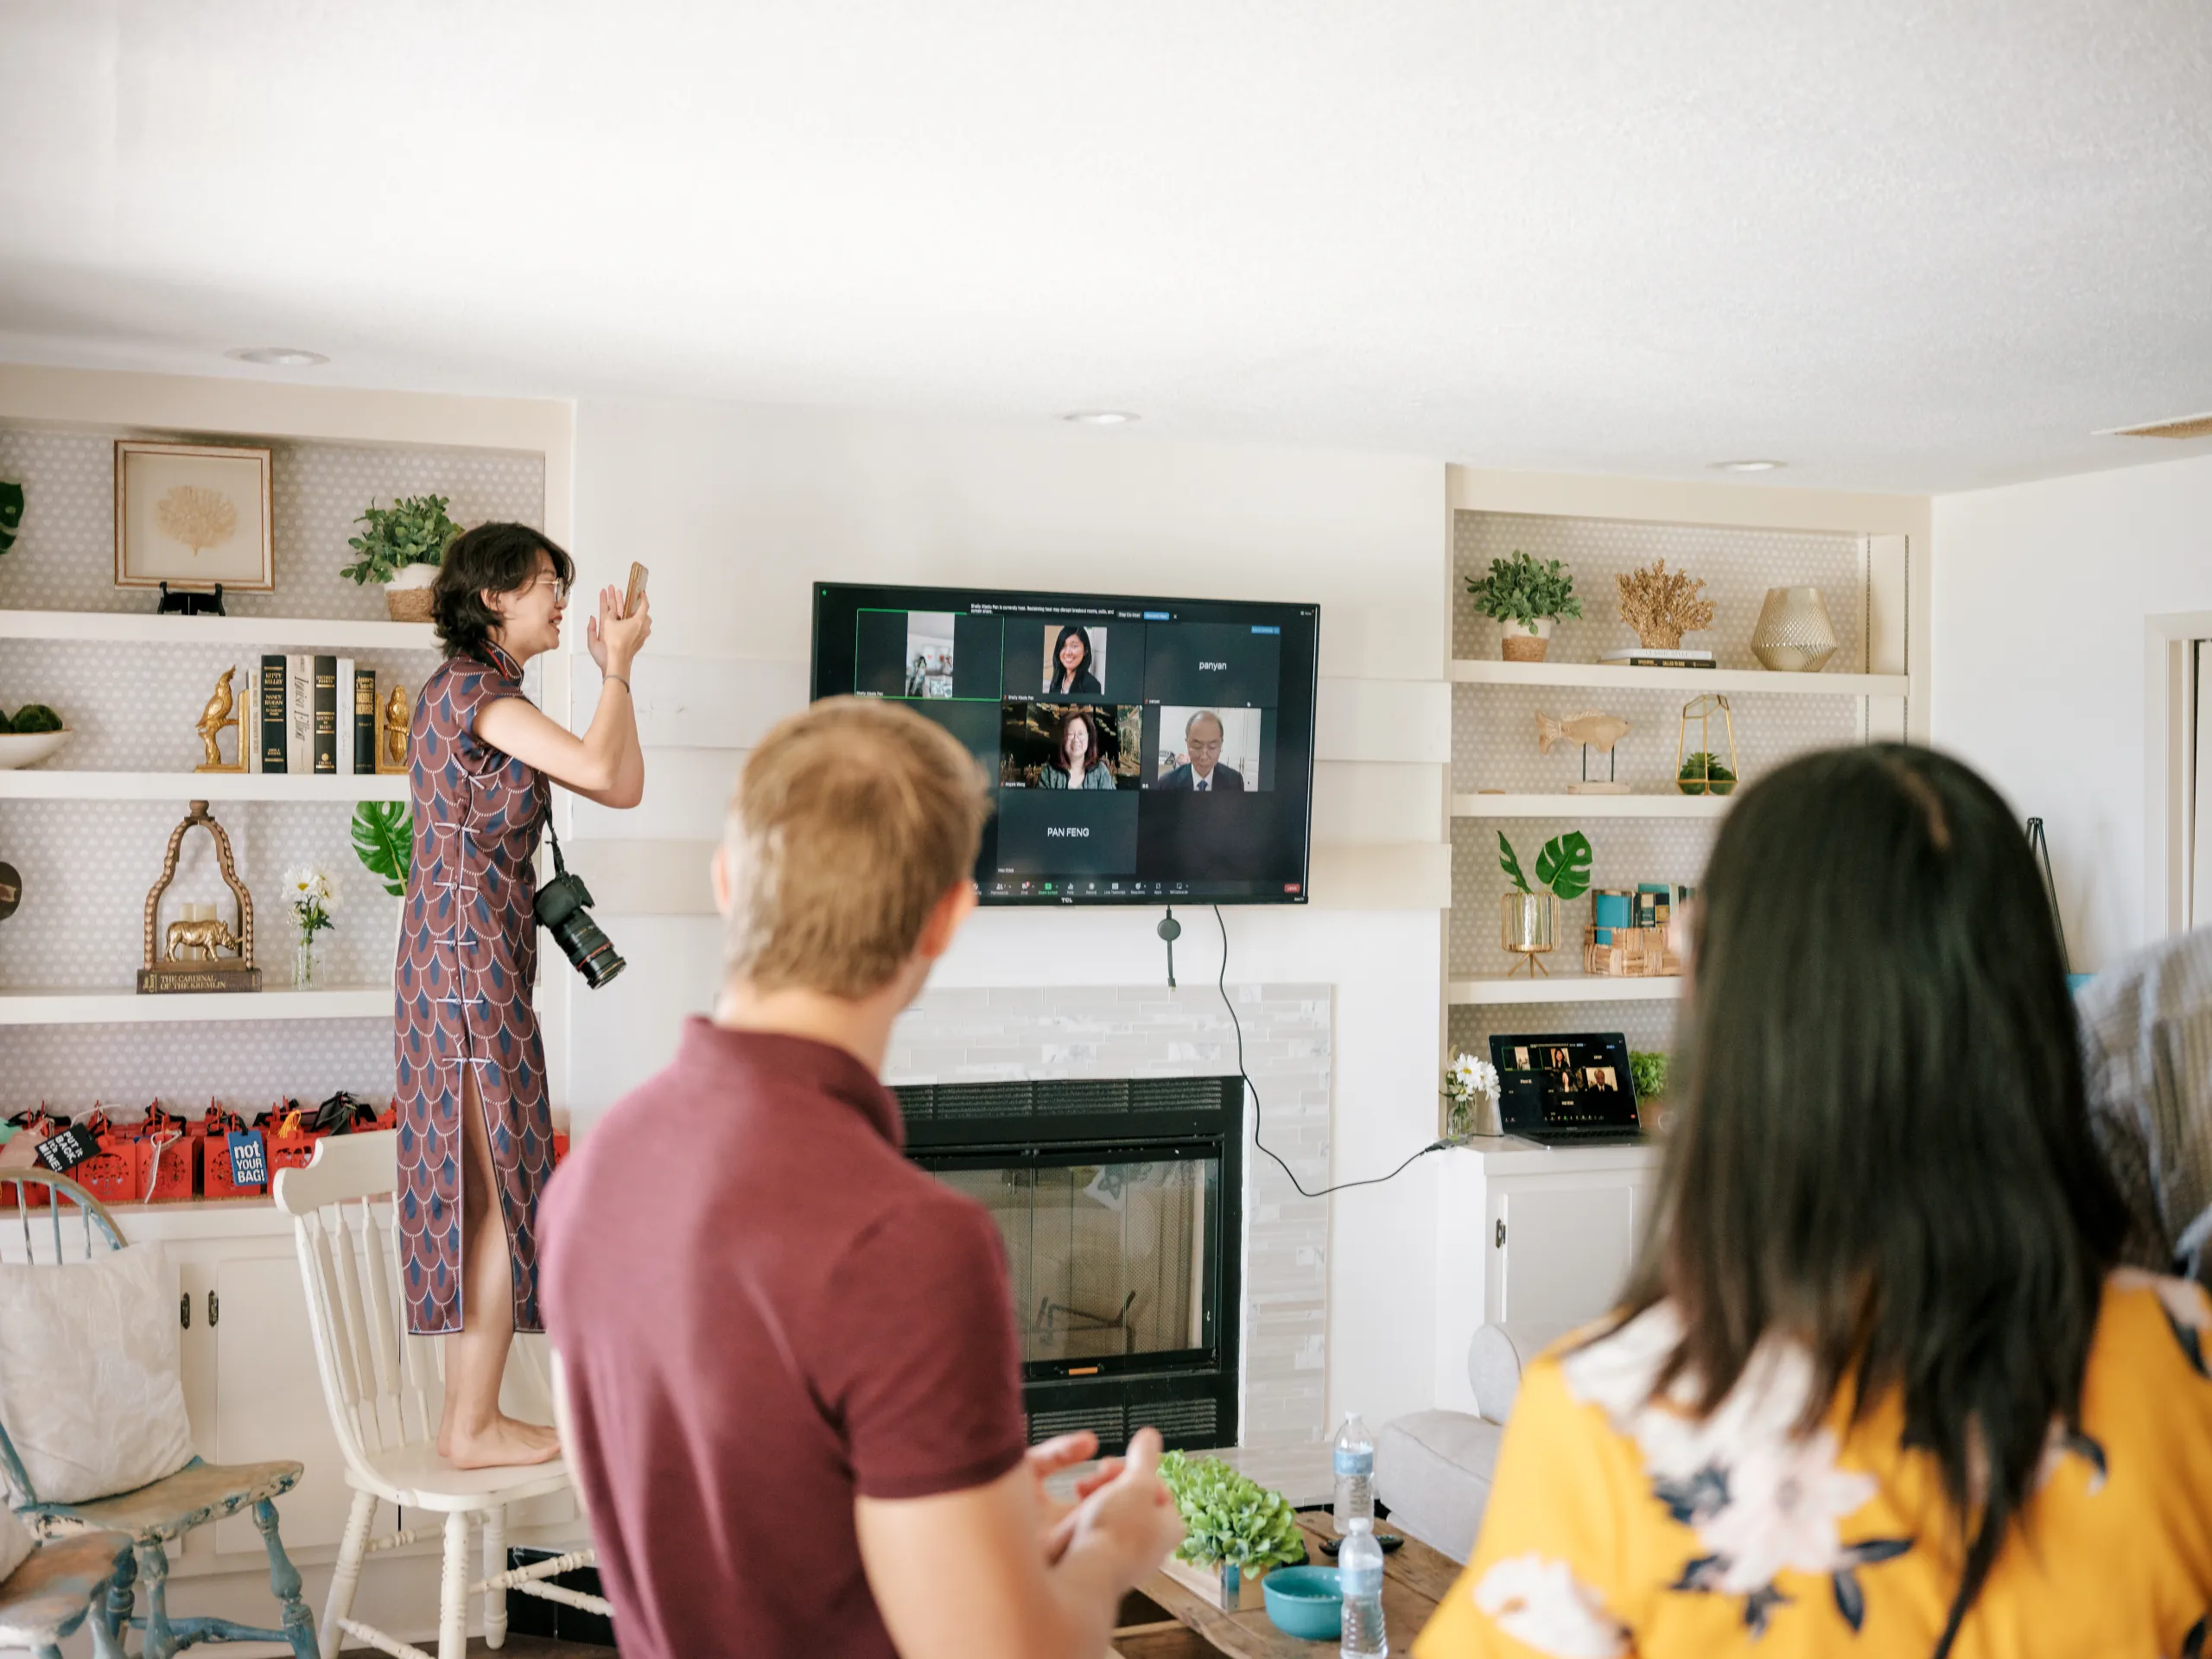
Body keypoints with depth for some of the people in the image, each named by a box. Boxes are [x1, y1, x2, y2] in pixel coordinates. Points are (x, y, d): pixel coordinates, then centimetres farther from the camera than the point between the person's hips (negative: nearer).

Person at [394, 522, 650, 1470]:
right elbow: (602, 770, -22)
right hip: (474, 961, -10)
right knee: (503, 1193, -4)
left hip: (463, 961, 10)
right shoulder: (473, 689, -12)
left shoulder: (482, 694, 19)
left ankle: (467, 1418, 21)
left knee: (477, 1196, 13)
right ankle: (475, 1427, 5)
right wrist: (619, 664, -10)